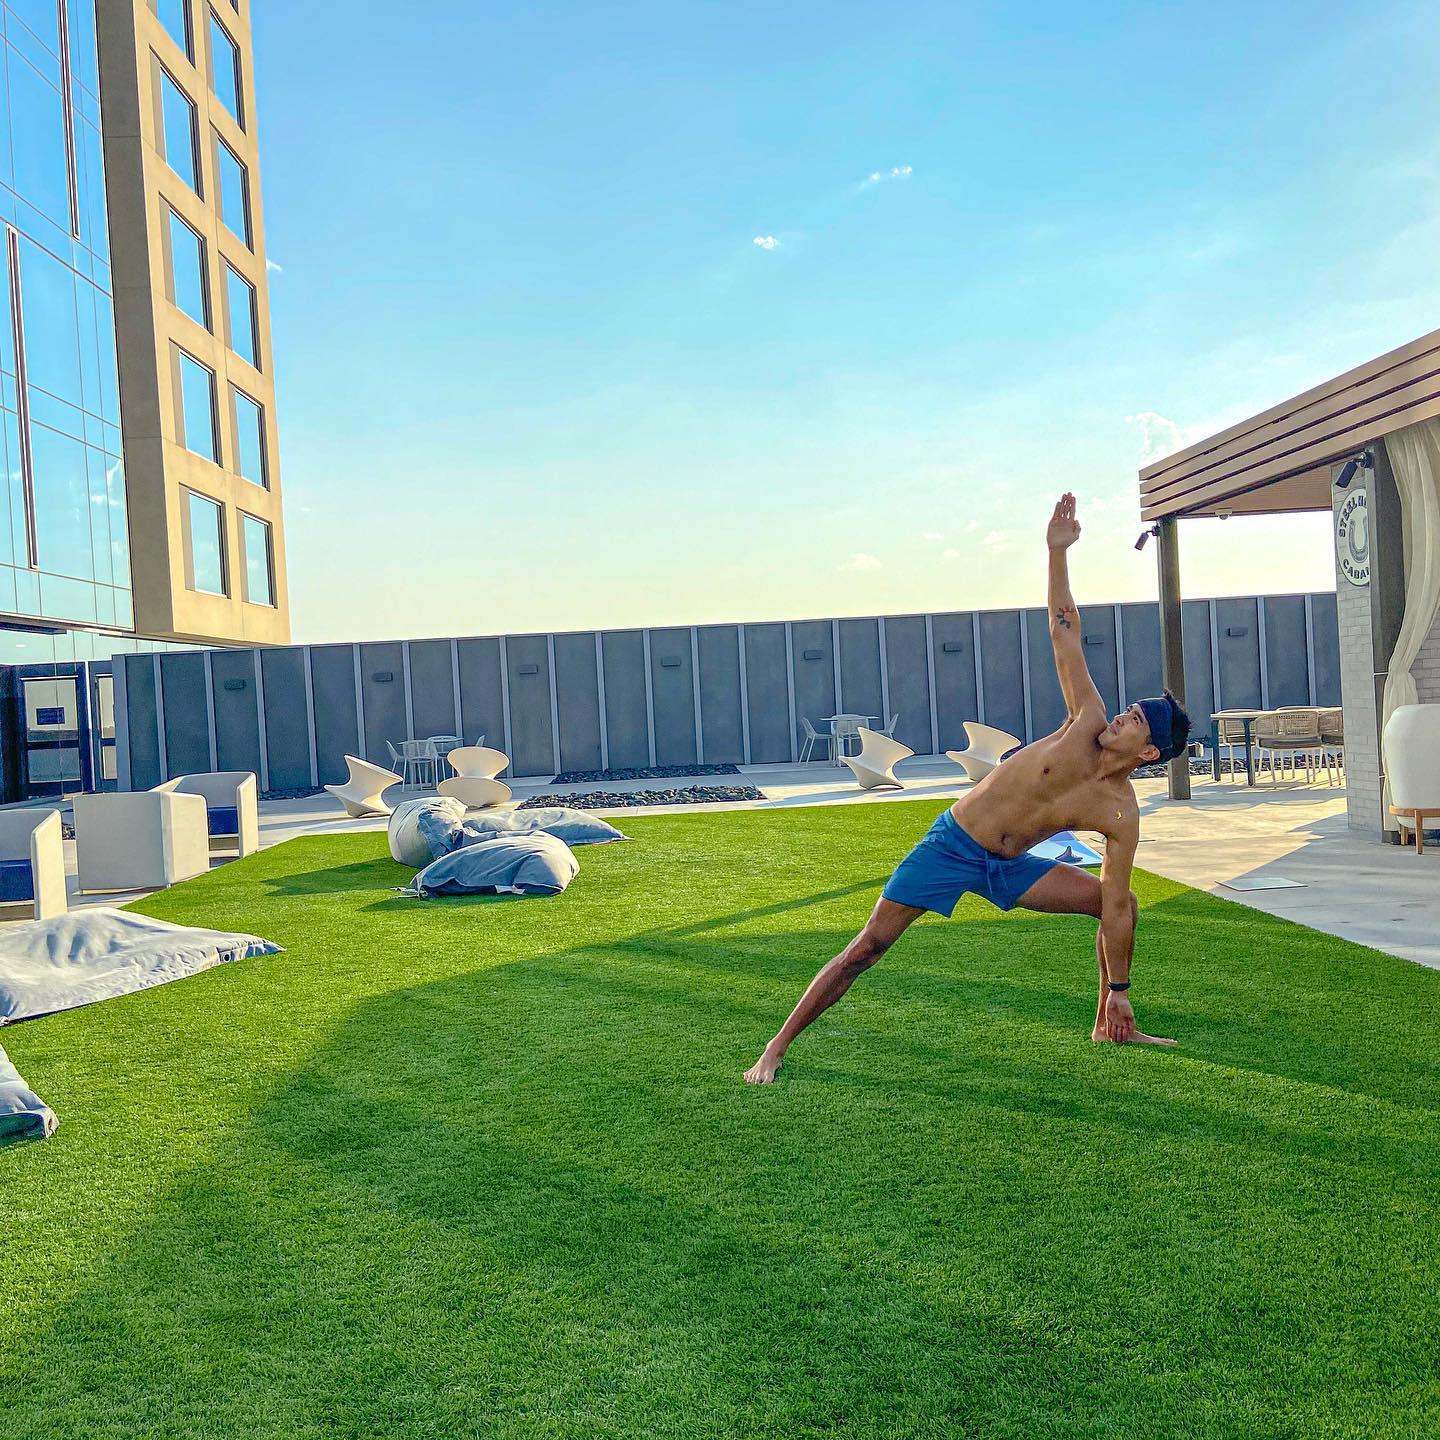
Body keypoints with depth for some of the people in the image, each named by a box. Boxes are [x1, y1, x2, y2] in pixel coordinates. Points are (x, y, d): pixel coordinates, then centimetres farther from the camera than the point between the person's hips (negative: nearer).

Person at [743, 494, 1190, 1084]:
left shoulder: (1120, 814, -10)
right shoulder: (1088, 722, -15)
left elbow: (1114, 909, -6)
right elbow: (1064, 633, -15)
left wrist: (1119, 990, -6)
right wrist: (1057, 552, -22)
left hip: (1007, 866, 3)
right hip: (950, 845, -3)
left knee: (1118, 902, -3)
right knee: (866, 949, -8)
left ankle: (1109, 1027, 17)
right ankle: (776, 1049, 1)